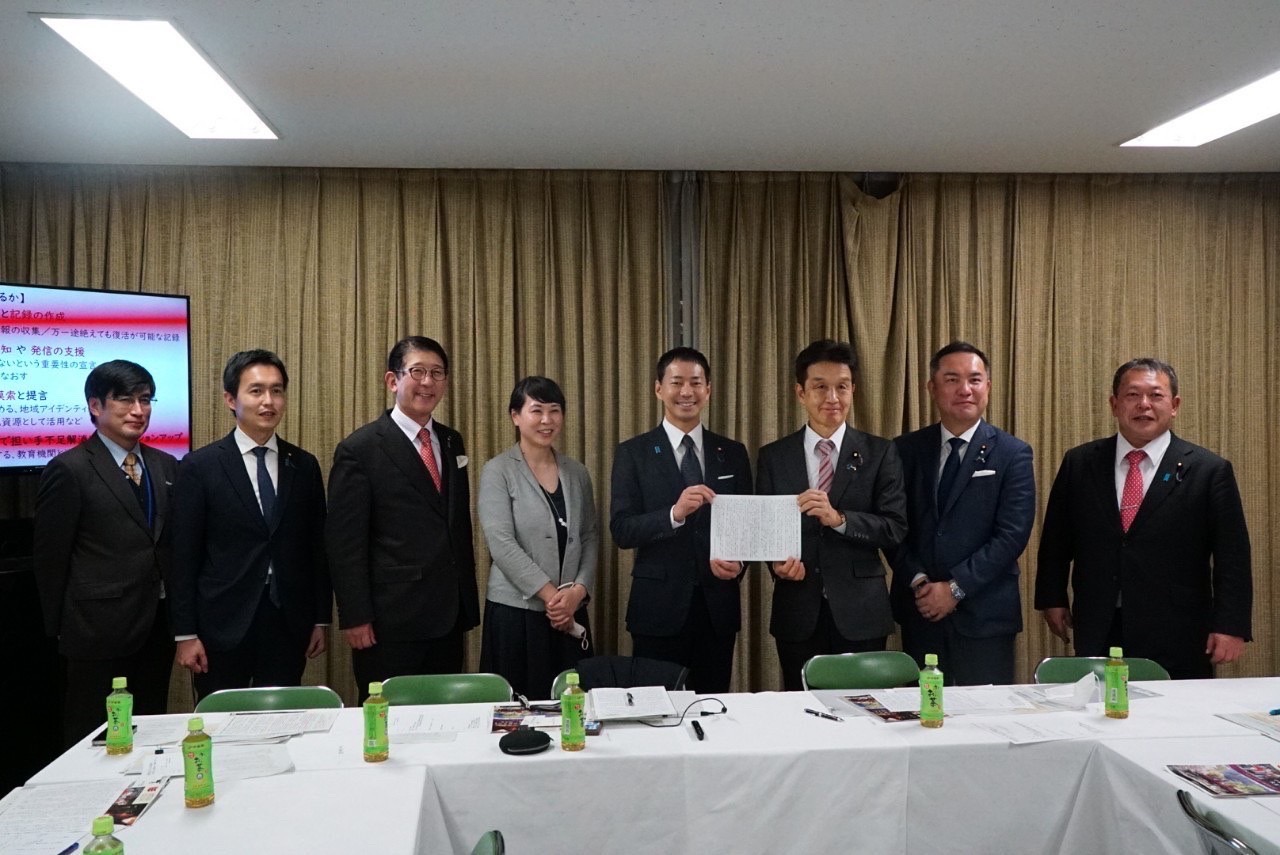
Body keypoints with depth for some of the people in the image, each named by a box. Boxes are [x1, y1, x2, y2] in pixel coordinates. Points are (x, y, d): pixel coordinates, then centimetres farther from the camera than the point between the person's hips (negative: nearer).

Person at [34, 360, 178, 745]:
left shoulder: (166, 466, 9)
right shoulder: (69, 470, -9)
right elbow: (50, 558, -6)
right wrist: (59, 627, -3)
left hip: (157, 628, 6)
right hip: (100, 633, -5)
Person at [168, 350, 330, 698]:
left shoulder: (304, 466, 6)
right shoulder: (199, 467, -3)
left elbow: (317, 547, 9)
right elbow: (184, 556, -3)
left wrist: (321, 620, 7)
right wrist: (185, 634, -6)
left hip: (289, 623, 2)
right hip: (223, 626, -2)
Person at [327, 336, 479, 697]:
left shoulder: (452, 443, 12)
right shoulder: (360, 449, -7)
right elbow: (344, 542, -9)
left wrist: (468, 601, 15)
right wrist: (355, 617, -13)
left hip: (449, 617, 6)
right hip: (391, 623, -6)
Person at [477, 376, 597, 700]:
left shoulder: (577, 472, 11)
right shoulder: (498, 471, -3)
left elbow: (591, 537, 9)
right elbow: (501, 543, -11)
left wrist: (578, 590, -6)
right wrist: (550, 594, -14)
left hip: (571, 612, 4)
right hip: (515, 610, -4)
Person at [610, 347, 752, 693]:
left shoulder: (733, 453, 8)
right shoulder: (633, 453, -1)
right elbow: (621, 530, -9)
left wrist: (738, 561, -12)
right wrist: (675, 513, -25)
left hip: (718, 606, 3)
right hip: (659, 606, -2)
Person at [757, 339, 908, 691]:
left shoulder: (879, 453, 1)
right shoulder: (773, 457, 5)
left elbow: (895, 528, -6)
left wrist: (838, 518, -21)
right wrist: (778, 563, -14)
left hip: (860, 613, -1)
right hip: (798, 613, 1)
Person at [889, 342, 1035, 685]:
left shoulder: (1013, 453, -1)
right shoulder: (905, 450, 7)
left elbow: (1012, 534, -8)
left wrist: (956, 588, -12)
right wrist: (917, 582, -9)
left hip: (985, 615, -2)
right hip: (919, 610, 2)